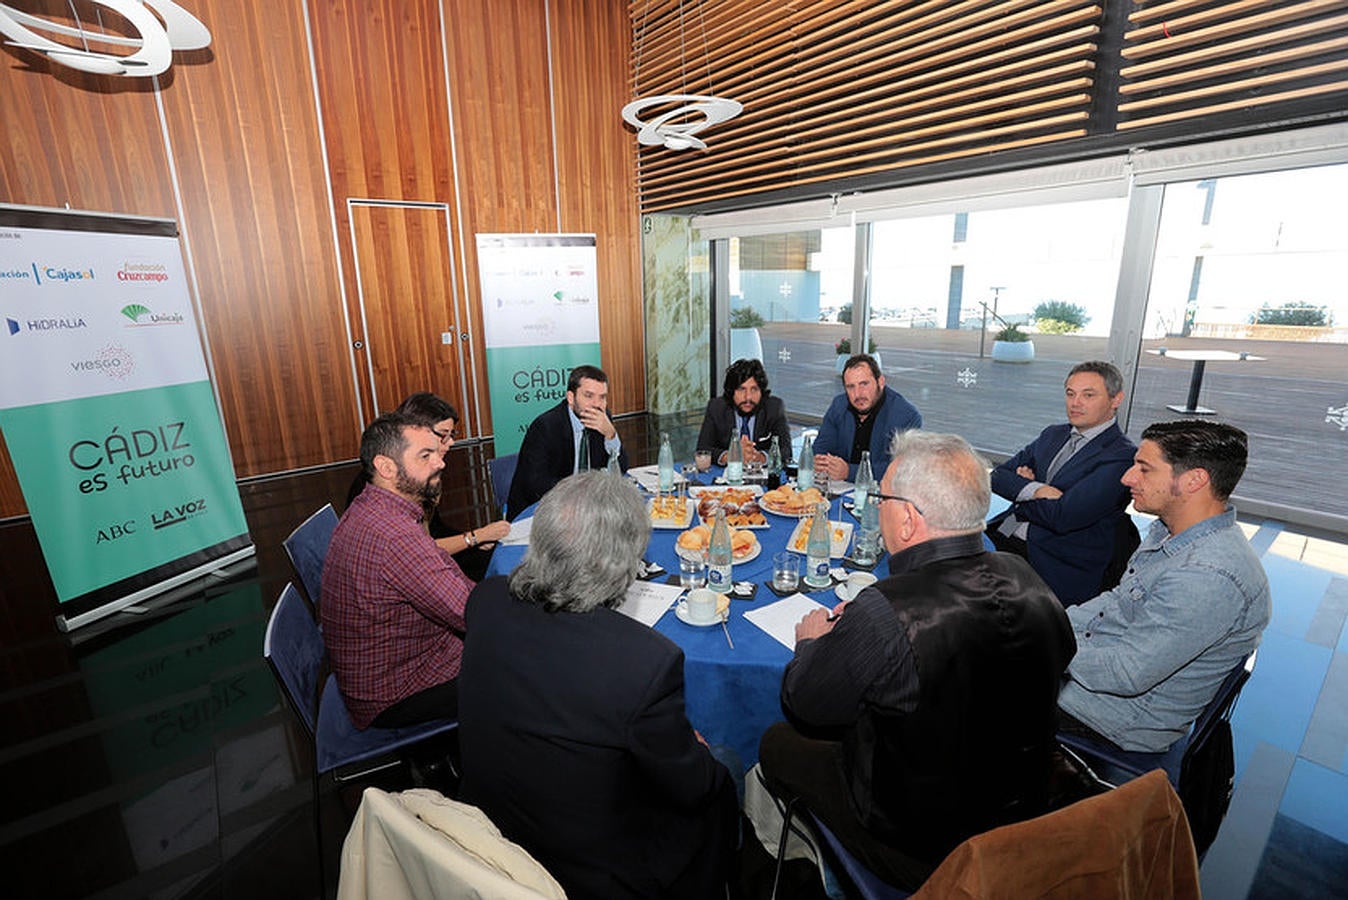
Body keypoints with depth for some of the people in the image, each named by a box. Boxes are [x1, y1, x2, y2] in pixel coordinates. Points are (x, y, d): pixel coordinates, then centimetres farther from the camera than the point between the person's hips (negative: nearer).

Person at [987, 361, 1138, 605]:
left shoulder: (1123, 456, -8)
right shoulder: (1053, 434, 17)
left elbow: (1062, 517, -18)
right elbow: (997, 476, 9)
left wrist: (1020, 496, 0)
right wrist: (1035, 489, -12)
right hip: (1003, 537, 7)